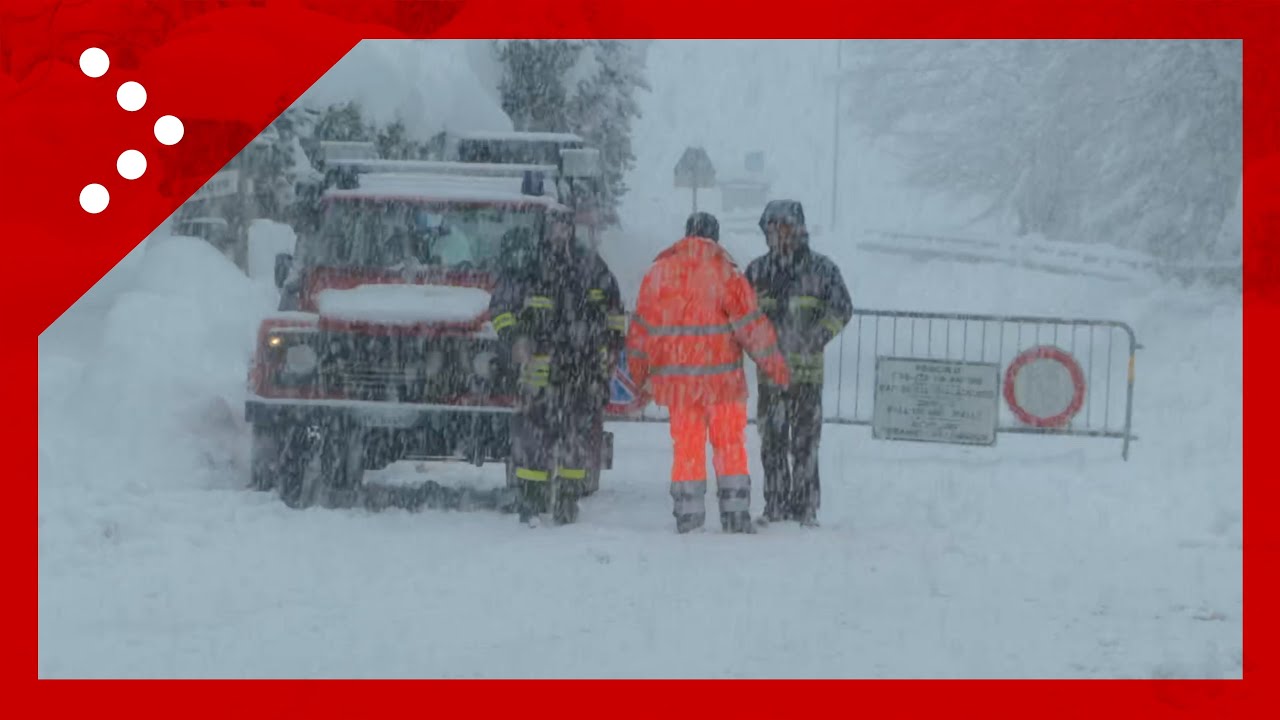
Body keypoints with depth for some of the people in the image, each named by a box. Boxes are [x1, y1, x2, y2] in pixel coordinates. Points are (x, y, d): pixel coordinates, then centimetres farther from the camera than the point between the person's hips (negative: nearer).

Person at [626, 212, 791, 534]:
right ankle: (735, 514, 4)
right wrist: (774, 363, 0)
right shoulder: (724, 272, -7)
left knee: (686, 447, 10)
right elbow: (751, 323, -8)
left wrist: (639, 375, 21)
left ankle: (687, 517, 8)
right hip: (720, 375, -3)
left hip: (676, 376, 3)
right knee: (730, 445, 6)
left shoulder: (658, 273, 5)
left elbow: (640, 327, 11)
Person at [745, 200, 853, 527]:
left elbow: (841, 309, -5)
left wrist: (815, 339, -16)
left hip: (807, 369, -3)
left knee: (805, 445, -2)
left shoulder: (820, 268, 1)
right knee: (772, 444, 5)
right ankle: (775, 508, 12)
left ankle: (805, 509, 3)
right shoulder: (758, 270, 11)